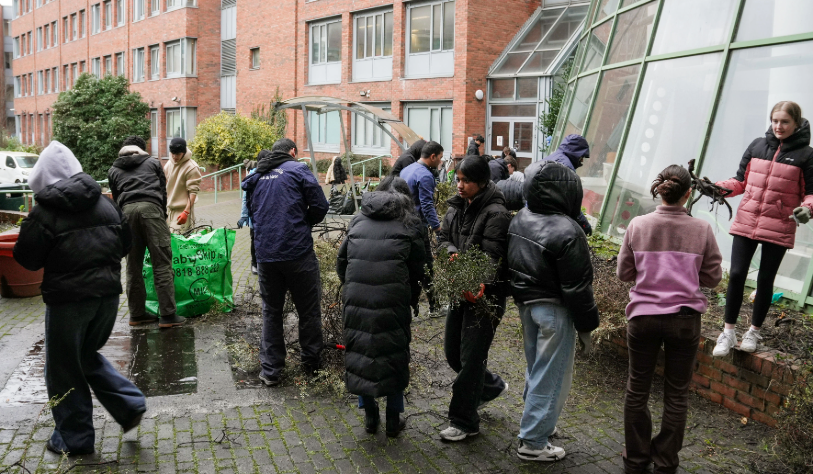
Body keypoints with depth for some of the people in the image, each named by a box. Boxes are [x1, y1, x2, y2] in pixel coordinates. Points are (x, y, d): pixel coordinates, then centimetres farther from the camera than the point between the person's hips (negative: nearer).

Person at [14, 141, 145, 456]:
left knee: (63, 370, 11)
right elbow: (126, 243, 11)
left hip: (67, 299, -6)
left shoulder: (45, 212, -12)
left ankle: (74, 439, 19)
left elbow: (28, 259, -6)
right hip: (108, 293, 6)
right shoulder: (105, 204, 4)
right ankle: (130, 404, 14)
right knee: (88, 357, 25)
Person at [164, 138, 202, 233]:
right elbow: (164, 187, 18)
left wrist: (186, 212, -23)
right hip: (169, 209, 7)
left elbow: (193, 192, -16)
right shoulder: (168, 165, 9)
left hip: (183, 210, -7)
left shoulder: (191, 167, -13)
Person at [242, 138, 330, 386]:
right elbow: (320, 207, -5)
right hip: (298, 251, -4)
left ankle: (270, 370, 14)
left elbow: (252, 213, 18)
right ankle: (311, 363, 21)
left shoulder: (255, 177, 13)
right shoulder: (298, 169, -2)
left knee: (271, 311, 14)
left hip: (265, 253, 4)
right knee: (308, 309, 11)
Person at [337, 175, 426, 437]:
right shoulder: (408, 224, 8)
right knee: (394, 355, 12)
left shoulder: (359, 220, 17)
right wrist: (410, 297, 19)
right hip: (392, 301, -3)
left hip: (356, 299, 3)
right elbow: (416, 269, 5)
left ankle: (369, 416, 26)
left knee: (359, 352, 16)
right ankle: (393, 420, 21)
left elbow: (341, 261, 17)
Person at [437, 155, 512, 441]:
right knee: (452, 352, 16)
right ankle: (492, 386, 42)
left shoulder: (495, 213, -16)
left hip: (484, 294, -8)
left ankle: (464, 422, 12)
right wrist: (454, 253, -15)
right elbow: (444, 237, 8)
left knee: (471, 356, -2)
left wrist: (480, 286, -39)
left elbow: (493, 257, -23)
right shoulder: (457, 207, 8)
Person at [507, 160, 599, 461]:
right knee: (551, 377, 5)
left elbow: (511, 265, 11)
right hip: (554, 310, -8)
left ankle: (536, 423, 39)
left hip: (525, 303, 8)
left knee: (536, 369, 24)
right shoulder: (567, 232, -23)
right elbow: (577, 287, -20)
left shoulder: (519, 220, 2)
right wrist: (586, 326, -10)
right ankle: (533, 442, 14)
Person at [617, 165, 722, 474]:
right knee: (676, 395, 14)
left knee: (637, 391, 15)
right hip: (685, 318, 0)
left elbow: (623, 273, 1)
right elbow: (713, 278, 2)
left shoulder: (638, 226, -6)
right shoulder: (702, 230, -7)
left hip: (643, 317, 1)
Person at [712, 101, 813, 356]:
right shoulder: (757, 146, 5)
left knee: (765, 280, 9)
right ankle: (728, 332, 11)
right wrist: (717, 187, -6)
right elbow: (740, 181, 11)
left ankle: (754, 331, 26)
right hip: (746, 222, 2)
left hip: (779, 229, -2)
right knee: (736, 275, -1)